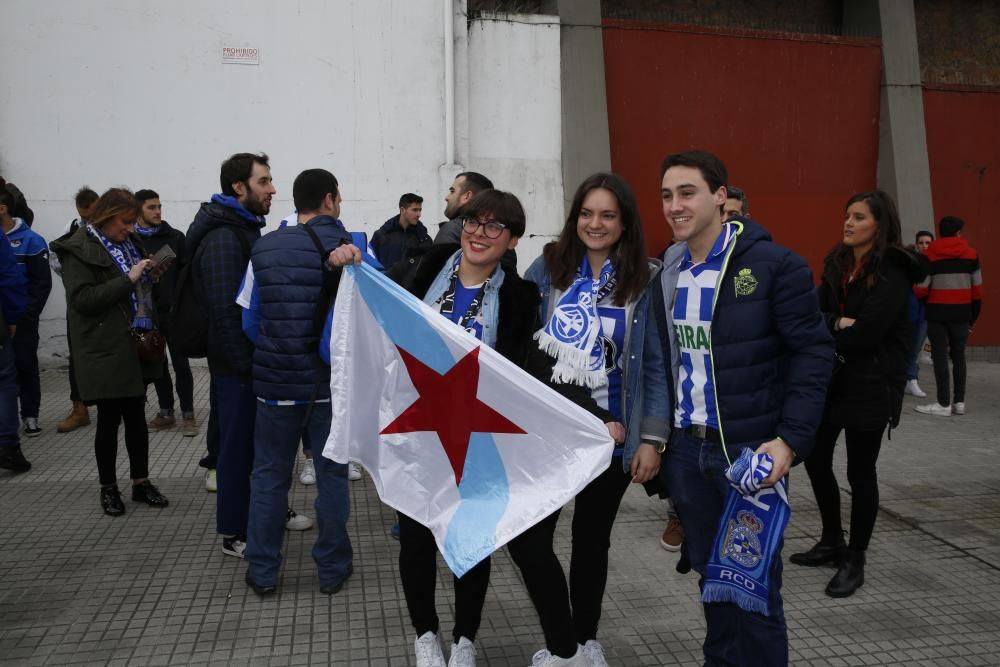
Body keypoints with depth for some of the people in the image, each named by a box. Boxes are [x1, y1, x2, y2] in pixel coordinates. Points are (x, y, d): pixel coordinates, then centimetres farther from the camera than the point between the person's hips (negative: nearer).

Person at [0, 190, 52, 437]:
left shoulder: (30, 240, -6)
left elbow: (43, 282, -7)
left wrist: (26, 314, -14)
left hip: (21, 318, -3)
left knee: (25, 365, 6)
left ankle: (30, 415, 15)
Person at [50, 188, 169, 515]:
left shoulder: (128, 242, 12)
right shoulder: (78, 249, -8)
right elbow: (82, 298, -18)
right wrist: (128, 280, -21)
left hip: (136, 346, 6)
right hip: (105, 350, -6)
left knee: (136, 415, 11)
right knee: (110, 418, 3)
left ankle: (141, 482, 22)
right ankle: (108, 488, 18)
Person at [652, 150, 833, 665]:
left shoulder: (773, 265, -9)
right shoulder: (667, 274, 7)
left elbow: (813, 353, -10)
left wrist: (791, 439, -17)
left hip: (749, 451, -5)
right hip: (685, 450, 5)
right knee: (710, 574, 17)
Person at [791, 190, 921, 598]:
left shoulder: (893, 272, -12)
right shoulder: (837, 263, 9)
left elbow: (866, 333, -22)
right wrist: (839, 324, -20)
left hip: (870, 385, -7)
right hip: (829, 380, 7)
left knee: (859, 472, 3)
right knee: (816, 460, 13)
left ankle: (855, 560, 20)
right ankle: (832, 542, 33)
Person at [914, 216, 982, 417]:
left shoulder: (930, 255, -3)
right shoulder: (971, 254, 4)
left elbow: (921, 290, -8)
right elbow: (977, 290, 5)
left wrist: (925, 299, 16)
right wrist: (973, 318, 12)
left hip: (938, 313, -3)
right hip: (961, 314, 3)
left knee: (940, 356, 0)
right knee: (958, 356, 12)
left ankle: (944, 404, -1)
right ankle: (959, 402, 15)